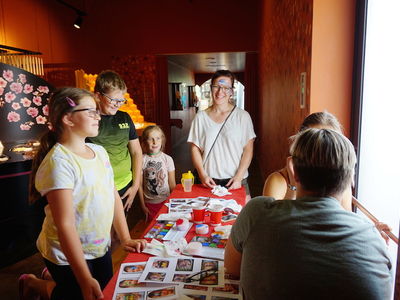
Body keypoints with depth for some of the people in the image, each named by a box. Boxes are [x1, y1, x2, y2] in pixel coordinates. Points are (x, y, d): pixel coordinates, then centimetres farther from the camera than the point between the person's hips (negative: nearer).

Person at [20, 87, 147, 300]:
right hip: (68, 256, -7)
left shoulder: (99, 151, -1)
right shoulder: (59, 162, -24)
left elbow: (114, 197, 4)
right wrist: (85, 280, -25)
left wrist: (125, 238, 0)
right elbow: (65, 224, -26)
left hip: (101, 247, 7)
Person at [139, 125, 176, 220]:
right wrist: (143, 205, 0)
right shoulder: (142, 160, -8)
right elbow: (140, 185, -3)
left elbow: (172, 184, -1)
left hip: (166, 201, 0)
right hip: (149, 203, 0)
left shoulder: (167, 159, -7)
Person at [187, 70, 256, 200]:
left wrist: (238, 177, -11)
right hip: (209, 181, 1)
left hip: (236, 181, -1)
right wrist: (203, 175, -6)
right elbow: (195, 148, 4)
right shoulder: (200, 117, 4)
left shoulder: (242, 116, -2)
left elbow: (248, 150, -3)